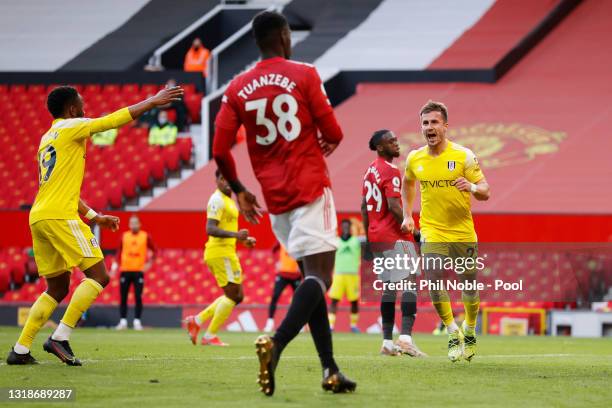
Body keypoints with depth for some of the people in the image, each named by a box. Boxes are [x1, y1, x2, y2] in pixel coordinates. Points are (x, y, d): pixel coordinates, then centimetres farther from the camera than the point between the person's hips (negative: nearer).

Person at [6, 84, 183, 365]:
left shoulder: (47, 139, 25)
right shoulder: (70, 128, 0)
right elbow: (117, 119, -3)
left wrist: (95, 217, 32)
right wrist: (154, 101, 7)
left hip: (38, 218, 9)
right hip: (60, 216, -9)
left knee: (57, 288, 14)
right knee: (97, 275, -6)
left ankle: (20, 350, 8)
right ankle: (61, 337, -15)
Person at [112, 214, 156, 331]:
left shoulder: (146, 236, 3)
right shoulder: (124, 236, 7)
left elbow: (153, 250, 11)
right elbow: (119, 251, 14)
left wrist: (149, 262, -1)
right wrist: (116, 264, 4)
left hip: (139, 270, -2)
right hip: (125, 270, 2)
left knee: (138, 297, -6)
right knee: (123, 297, 2)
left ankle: (137, 321, -2)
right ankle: (123, 321, 8)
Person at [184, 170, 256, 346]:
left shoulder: (228, 200, 18)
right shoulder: (217, 200, -14)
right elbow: (210, 229, -25)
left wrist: (243, 239, 21)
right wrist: (235, 234, -36)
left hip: (226, 252, 10)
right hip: (220, 253, -10)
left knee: (237, 296, 13)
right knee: (233, 295, -7)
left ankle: (197, 321, 13)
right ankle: (209, 336, -3)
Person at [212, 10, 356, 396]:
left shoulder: (237, 89, 7)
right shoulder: (304, 75, -4)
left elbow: (220, 151, 2)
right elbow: (333, 134, -4)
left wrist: (239, 191, 17)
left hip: (275, 197, 6)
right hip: (310, 189, -5)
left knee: (312, 277, 13)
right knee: (319, 275, -11)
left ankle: (330, 370, 9)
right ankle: (276, 343, -34)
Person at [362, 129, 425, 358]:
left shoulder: (370, 171, 16)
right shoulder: (391, 172, -13)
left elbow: (364, 206, 20)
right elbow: (393, 207, -21)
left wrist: (368, 236, 24)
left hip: (375, 236, 9)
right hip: (395, 236, -9)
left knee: (389, 287, 12)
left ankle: (387, 341, 11)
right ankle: (405, 337, -25)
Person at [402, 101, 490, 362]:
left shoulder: (463, 156, -7)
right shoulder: (415, 159, 1)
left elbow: (485, 191, -5)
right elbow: (408, 183, 24)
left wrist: (471, 187, -27)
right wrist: (407, 215, 17)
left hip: (463, 232, -1)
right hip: (432, 232, 1)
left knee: (469, 284, 6)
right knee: (434, 283, -15)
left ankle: (469, 333, 30)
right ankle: (453, 334, 2)